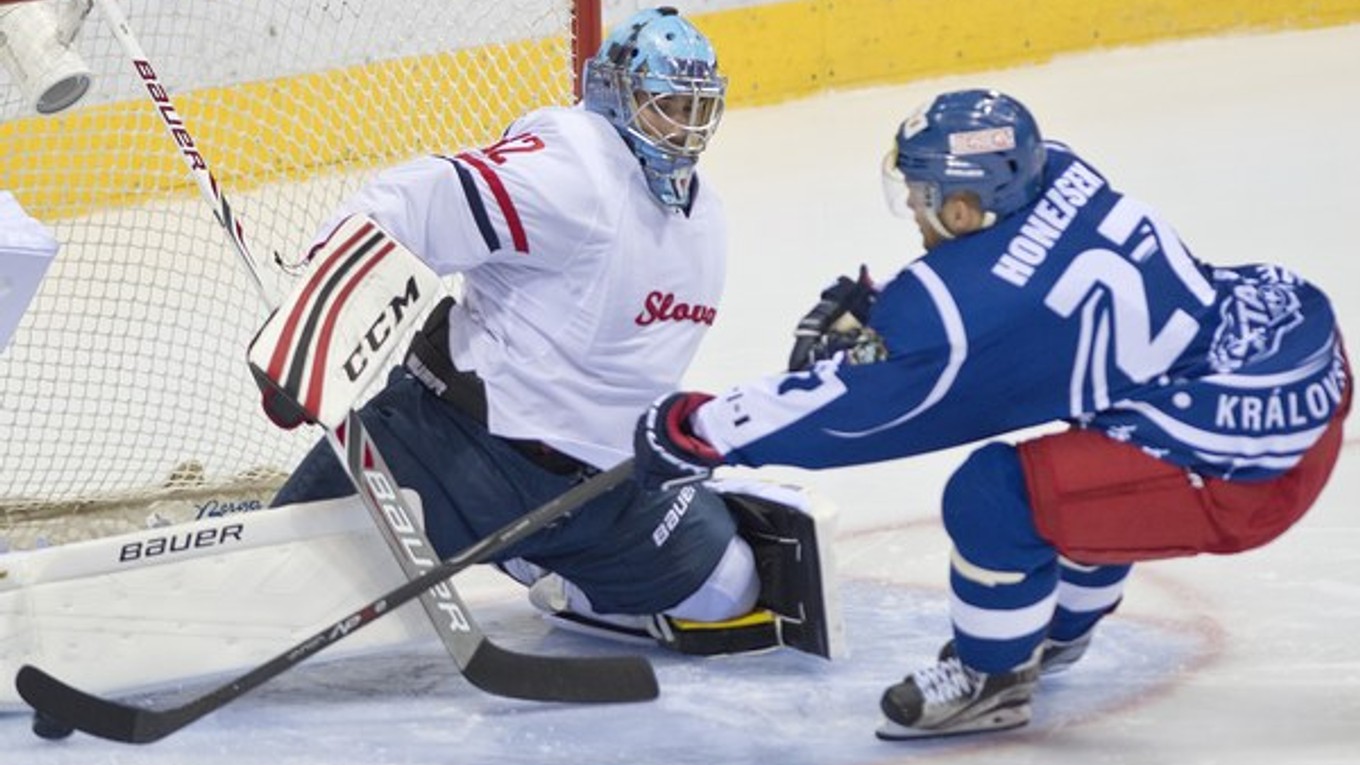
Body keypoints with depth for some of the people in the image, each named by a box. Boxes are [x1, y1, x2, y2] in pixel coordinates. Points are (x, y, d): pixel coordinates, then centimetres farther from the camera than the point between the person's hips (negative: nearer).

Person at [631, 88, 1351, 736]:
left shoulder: (981, 306, -20)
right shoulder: (1055, 172, -1)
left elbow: (852, 403, -9)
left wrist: (697, 429, -1)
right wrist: (871, 310, 12)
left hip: (1255, 467, -9)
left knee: (992, 495, -11)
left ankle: (991, 677, 15)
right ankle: (1060, 625, 50)